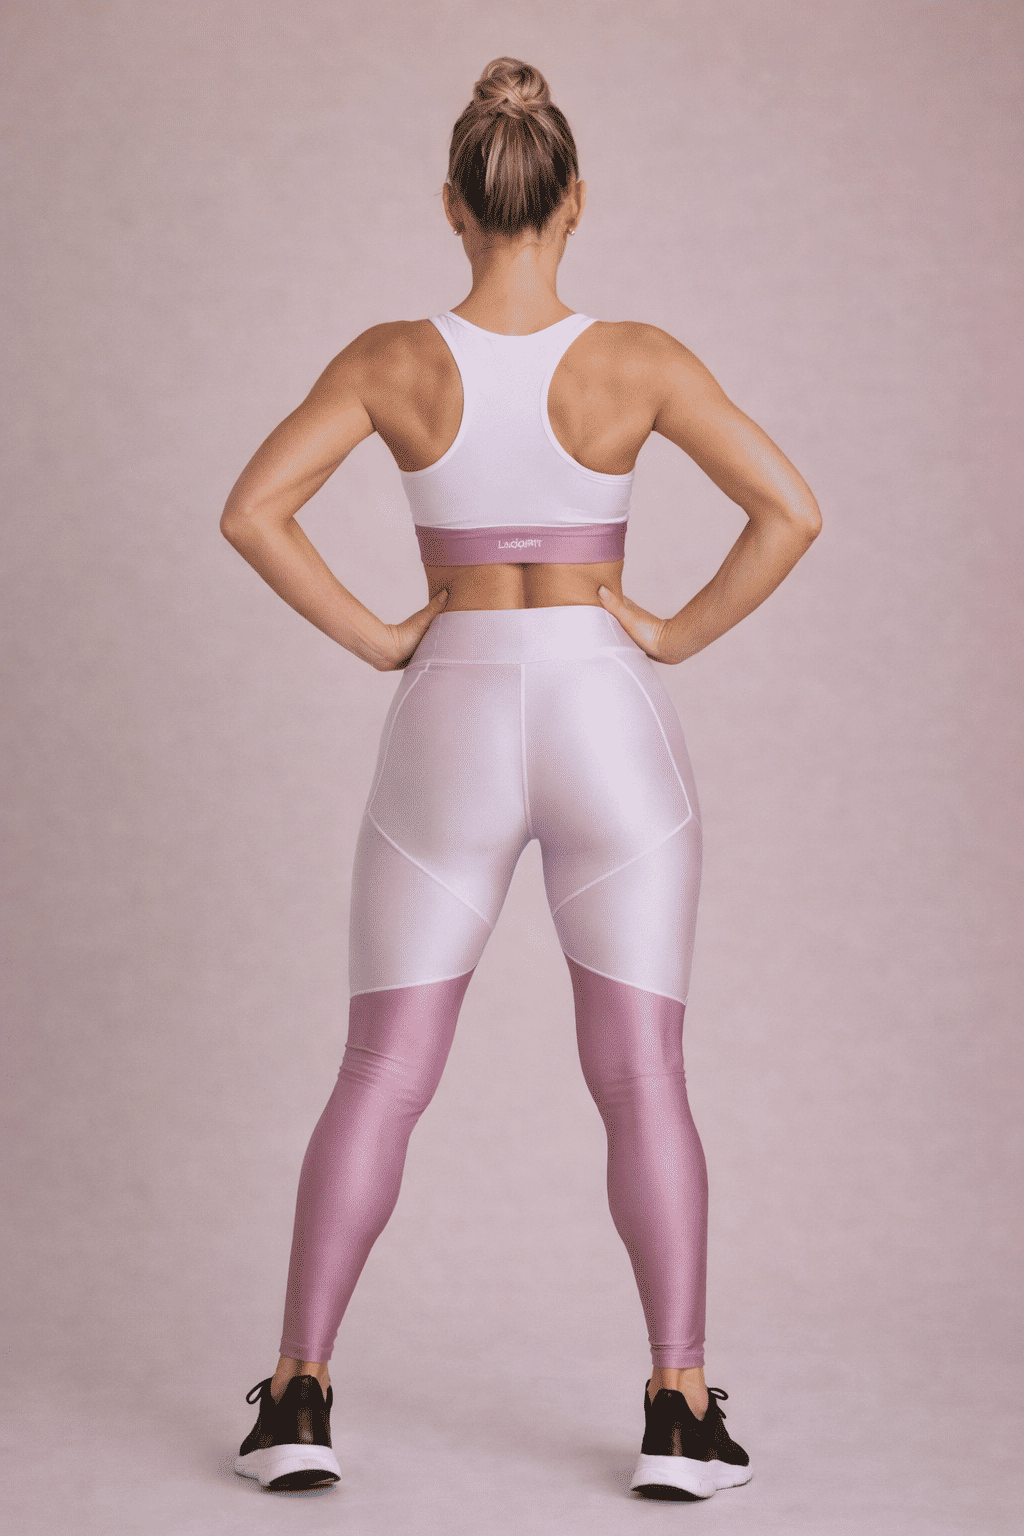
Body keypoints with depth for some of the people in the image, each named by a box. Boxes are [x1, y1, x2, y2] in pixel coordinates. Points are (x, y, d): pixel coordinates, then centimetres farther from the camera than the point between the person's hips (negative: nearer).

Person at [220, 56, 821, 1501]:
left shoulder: (392, 359, -4)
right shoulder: (636, 359, -6)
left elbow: (252, 510, -12)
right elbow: (791, 511, -12)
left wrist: (373, 637, -2)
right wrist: (678, 635, -2)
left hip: (450, 730, 1)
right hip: (609, 728, 0)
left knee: (381, 1078, 8)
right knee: (642, 1078, 5)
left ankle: (300, 1395, 6)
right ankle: (682, 1409, 1)